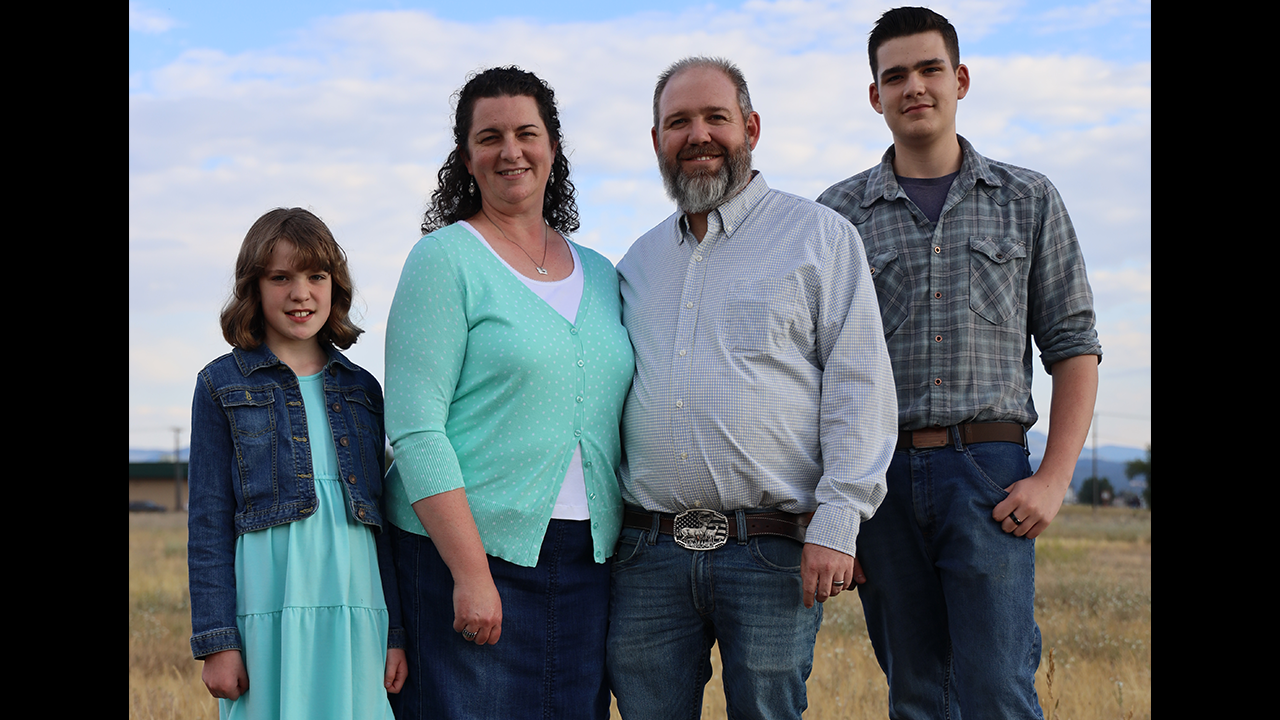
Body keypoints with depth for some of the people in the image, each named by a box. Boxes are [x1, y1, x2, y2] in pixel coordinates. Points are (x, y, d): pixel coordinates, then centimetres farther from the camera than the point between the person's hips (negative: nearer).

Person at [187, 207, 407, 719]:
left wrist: (396, 630, 9)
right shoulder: (223, 385, 3)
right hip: (270, 603, -3)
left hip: (355, 605, 3)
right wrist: (216, 638, -6)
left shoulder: (360, 388, 14)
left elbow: (380, 515, 14)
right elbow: (209, 520, 0)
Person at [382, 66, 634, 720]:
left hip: (584, 560, 5)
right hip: (467, 550, -5)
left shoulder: (598, 274, 14)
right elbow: (416, 431, -11)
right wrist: (471, 573, -18)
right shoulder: (444, 260, -4)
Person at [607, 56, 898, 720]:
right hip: (649, 553, 4)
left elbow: (860, 385, -3)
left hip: (772, 552, -4)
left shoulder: (819, 236, 4)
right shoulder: (638, 261, 19)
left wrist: (836, 524, -12)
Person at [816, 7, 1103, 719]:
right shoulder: (841, 212, 9)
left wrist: (1054, 479, -5)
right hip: (879, 474, 1)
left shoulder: (1029, 200, 9)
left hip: (989, 473, -1)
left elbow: (1073, 346, 7)